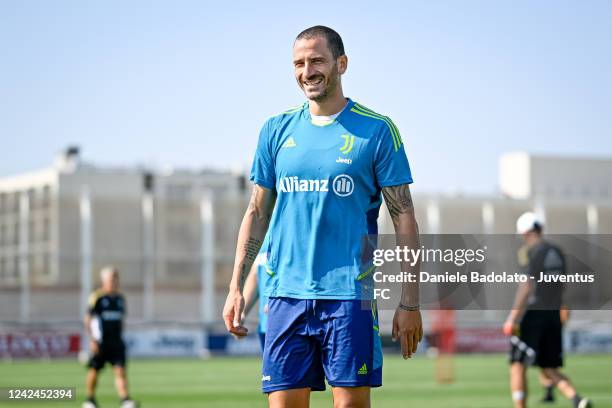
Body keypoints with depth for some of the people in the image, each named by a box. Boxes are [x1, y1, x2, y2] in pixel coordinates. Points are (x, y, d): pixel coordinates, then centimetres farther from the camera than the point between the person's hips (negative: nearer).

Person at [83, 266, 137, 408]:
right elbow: (87, 320, -7)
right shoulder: (97, 297, -7)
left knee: (120, 370, -9)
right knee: (94, 371, 7)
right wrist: (92, 340, -13)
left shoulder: (120, 299, 11)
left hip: (116, 342, 4)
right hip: (100, 343, -4)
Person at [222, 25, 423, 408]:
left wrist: (410, 302, -6)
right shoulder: (277, 130, 11)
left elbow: (404, 217, -1)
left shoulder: (376, 130, 0)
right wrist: (236, 286, 9)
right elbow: (257, 213, 16)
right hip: (286, 294, 3)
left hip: (349, 294, -3)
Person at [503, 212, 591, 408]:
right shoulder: (557, 252, 14)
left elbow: (527, 287, -16)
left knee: (518, 366, 2)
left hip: (532, 313, -7)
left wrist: (512, 318, -15)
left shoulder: (529, 252, -9)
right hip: (553, 315, 7)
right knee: (549, 369, 11)